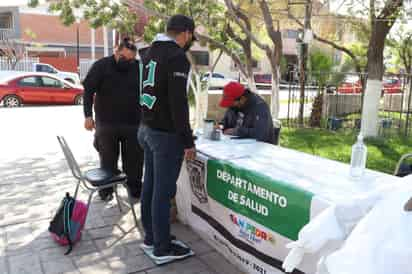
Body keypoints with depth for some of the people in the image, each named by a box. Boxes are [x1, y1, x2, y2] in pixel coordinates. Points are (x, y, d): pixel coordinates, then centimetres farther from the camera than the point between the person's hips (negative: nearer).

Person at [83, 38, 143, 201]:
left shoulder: (138, 68, 3)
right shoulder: (101, 66, -3)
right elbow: (88, 91, -5)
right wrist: (88, 116, -13)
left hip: (133, 124, 2)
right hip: (107, 124, -1)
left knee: (134, 161, 7)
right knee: (108, 161, 8)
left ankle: (135, 191, 21)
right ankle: (106, 191, 23)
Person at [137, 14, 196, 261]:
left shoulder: (151, 52, 13)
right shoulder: (177, 57, -15)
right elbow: (178, 102, -21)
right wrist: (188, 141, -17)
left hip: (147, 129, 9)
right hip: (166, 134, -9)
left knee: (150, 185, 16)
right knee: (163, 191, -1)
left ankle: (151, 236, 30)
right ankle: (162, 248, 11)